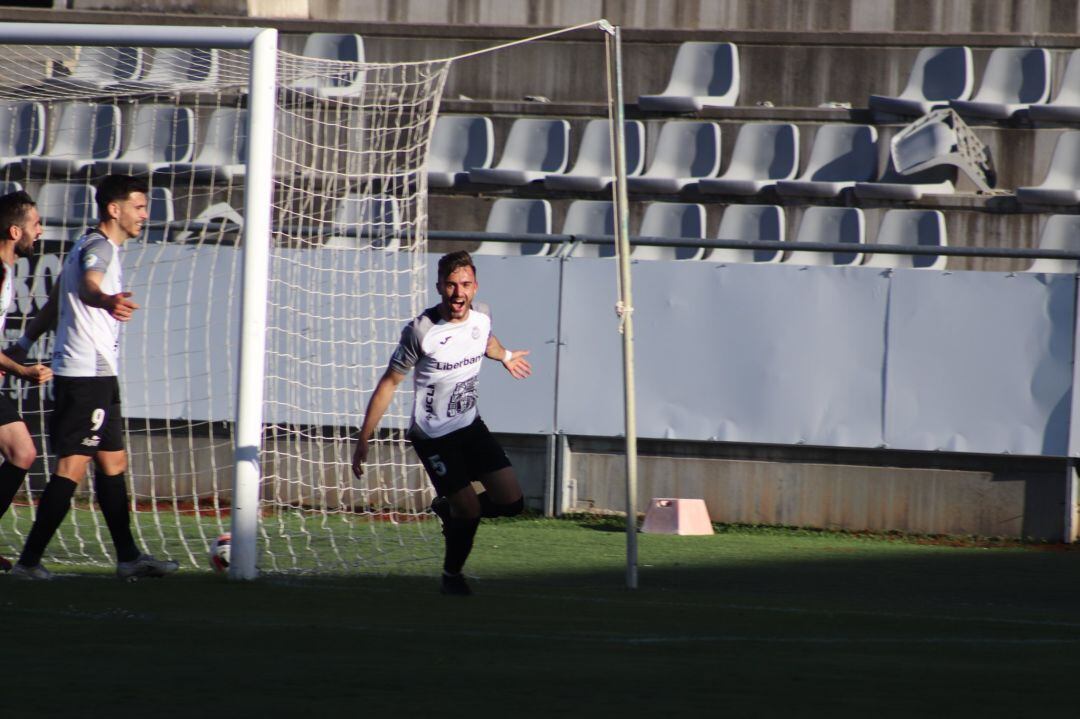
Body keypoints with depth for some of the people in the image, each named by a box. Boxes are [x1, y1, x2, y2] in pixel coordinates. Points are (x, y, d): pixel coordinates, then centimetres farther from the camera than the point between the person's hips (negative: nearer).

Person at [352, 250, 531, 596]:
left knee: (511, 502, -1)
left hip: (471, 426, 6)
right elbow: (389, 383, -14)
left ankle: (448, 508, 28)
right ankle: (452, 577, 17)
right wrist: (363, 440, -14)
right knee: (469, 510, -11)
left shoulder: (481, 315, -5)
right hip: (433, 437, -6)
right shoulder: (420, 331, -22)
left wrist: (505, 356, 46)